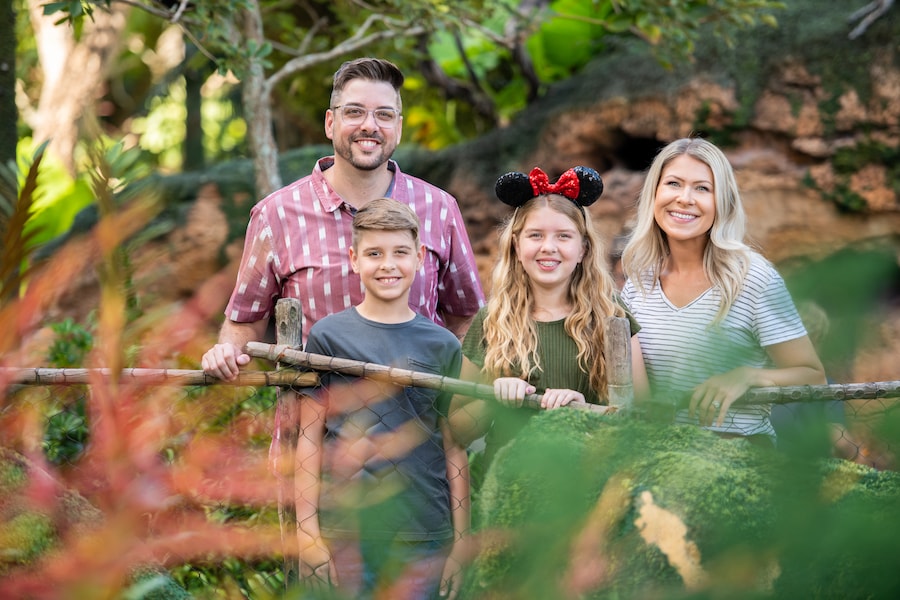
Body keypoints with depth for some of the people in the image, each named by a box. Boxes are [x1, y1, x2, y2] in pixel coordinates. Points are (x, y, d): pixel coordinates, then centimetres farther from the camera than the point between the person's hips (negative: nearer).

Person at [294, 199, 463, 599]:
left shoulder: (442, 346, 5)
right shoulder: (327, 336, 1)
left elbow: (453, 446, 7)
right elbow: (309, 438, 2)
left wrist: (462, 543, 6)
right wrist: (306, 530, -2)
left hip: (423, 535, 1)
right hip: (343, 531, -1)